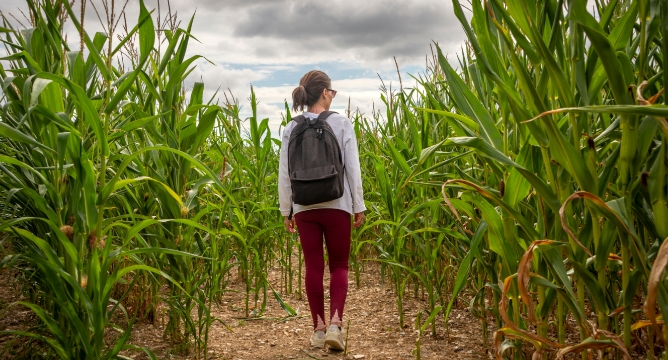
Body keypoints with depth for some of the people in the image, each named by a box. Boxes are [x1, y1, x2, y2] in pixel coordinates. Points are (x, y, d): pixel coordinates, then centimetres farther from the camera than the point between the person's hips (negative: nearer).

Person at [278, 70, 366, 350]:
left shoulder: (292, 128, 3)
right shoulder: (341, 123, -5)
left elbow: (284, 174, 4)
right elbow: (353, 169, -5)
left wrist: (286, 210, 12)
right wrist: (359, 206, 3)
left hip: (305, 208, 2)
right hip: (336, 206, -2)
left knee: (313, 267, 9)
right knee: (339, 265, 9)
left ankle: (319, 328, 14)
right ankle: (335, 323, -7)